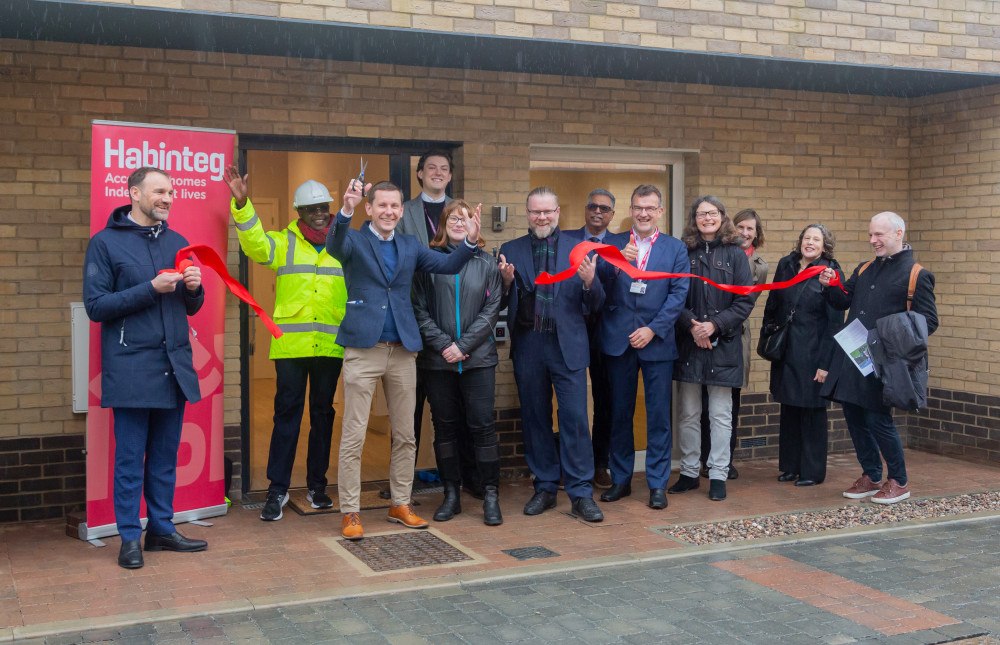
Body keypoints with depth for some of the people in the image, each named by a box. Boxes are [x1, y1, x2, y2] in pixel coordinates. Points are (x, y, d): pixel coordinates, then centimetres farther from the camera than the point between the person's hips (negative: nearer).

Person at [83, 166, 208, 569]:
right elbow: (96, 306, -8)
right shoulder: (106, 243, -2)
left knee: (165, 456, 10)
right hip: (131, 367, -5)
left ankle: (161, 528, 20)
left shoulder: (178, 243, 14)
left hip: (174, 365, 5)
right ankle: (129, 537, 9)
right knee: (130, 457, 0)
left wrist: (193, 288, -5)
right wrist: (151, 289, -16)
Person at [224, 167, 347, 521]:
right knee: (287, 413, 0)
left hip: (331, 345, 2)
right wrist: (241, 203, -27)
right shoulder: (283, 243, 5)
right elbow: (254, 241, -13)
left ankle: (317, 485, 22)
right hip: (290, 345, -2)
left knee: (323, 413, 11)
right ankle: (277, 489, 7)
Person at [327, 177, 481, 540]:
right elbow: (333, 245, -21)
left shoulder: (410, 246, 14)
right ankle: (350, 512, 6)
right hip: (363, 349, -4)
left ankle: (400, 504, 23)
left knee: (405, 435, 10)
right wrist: (347, 210, -39)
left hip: (403, 350, 5)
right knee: (353, 435, -2)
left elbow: (448, 265, 5)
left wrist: (470, 241, -14)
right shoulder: (354, 241, 2)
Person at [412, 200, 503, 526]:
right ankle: (451, 494, 16)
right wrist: (443, 344, -10)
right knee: (445, 426, 6)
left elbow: (491, 310, 1)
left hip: (478, 358, 0)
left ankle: (490, 495, 4)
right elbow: (420, 310, 1)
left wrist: (463, 345, -9)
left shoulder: (487, 264, 7)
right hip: (437, 359, 1)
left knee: (482, 424, -4)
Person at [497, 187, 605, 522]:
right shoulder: (511, 250, 7)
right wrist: (507, 282, -16)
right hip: (528, 346, 2)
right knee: (535, 418, 9)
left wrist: (589, 282, -17)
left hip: (568, 346, -2)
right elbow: (502, 305, 4)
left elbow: (595, 305, 3)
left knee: (575, 418, -4)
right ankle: (545, 488, 22)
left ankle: (581, 494, 5)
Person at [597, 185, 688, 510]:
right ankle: (620, 479, 20)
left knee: (659, 415, 1)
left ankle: (658, 483, 10)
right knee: (620, 413, 9)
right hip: (618, 341, 1)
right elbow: (601, 288, -4)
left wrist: (653, 329, -12)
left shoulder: (676, 248, 6)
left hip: (657, 341, -1)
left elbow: (679, 293, -2)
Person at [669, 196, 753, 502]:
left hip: (723, 343, -1)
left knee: (721, 414, 2)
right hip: (688, 342, 1)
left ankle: (718, 476, 10)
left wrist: (715, 325, -13)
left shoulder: (735, 255, 2)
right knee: (688, 413, 8)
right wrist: (691, 325, -13)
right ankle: (689, 472, 19)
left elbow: (745, 301, -2)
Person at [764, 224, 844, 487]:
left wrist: (825, 363, -14)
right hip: (786, 352, 5)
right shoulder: (785, 266, 6)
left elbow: (835, 322, -10)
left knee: (812, 411, 3)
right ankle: (790, 465, 23)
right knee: (789, 409, 11)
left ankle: (812, 471, 14)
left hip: (813, 353, -5)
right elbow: (772, 305, 16)